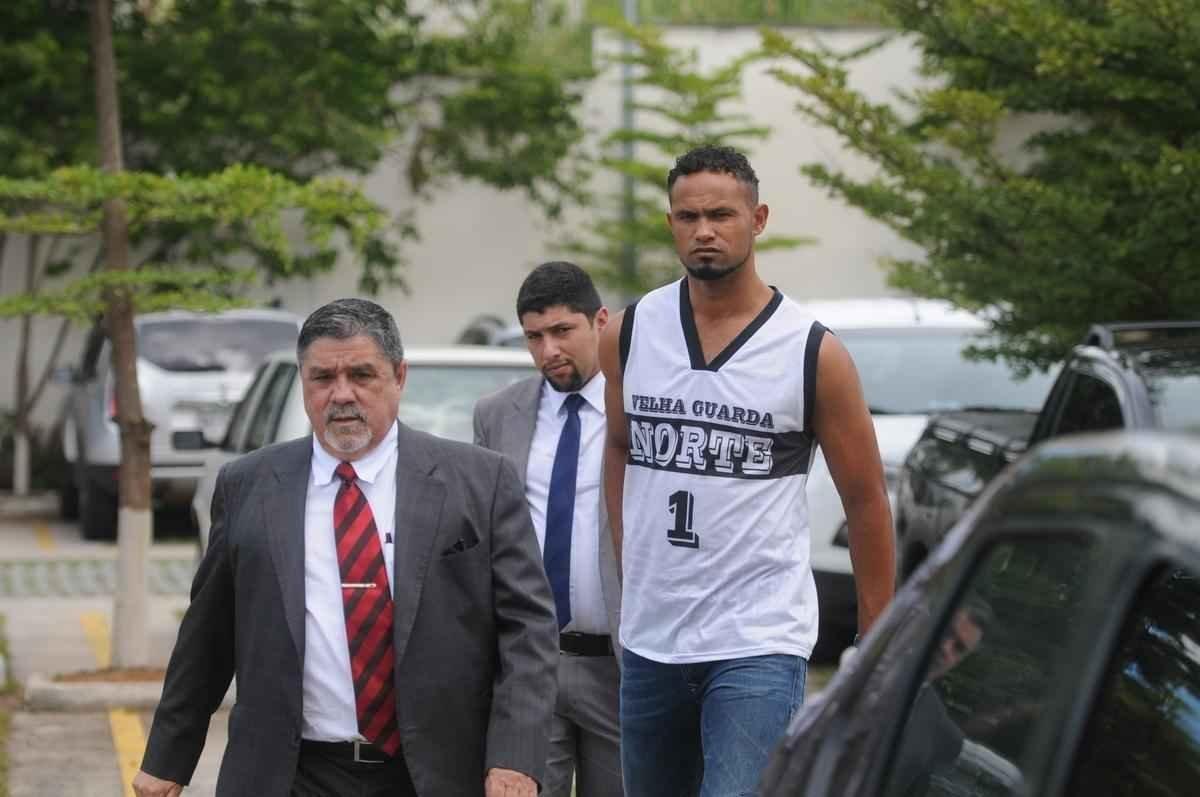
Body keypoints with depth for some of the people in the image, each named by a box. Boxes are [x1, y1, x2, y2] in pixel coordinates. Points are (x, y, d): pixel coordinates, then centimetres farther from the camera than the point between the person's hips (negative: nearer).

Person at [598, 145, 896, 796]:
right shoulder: (629, 334, 3)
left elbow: (866, 500, 1)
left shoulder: (814, 352, -7)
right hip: (649, 638, 5)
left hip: (759, 643, -5)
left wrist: (876, 650, 2)